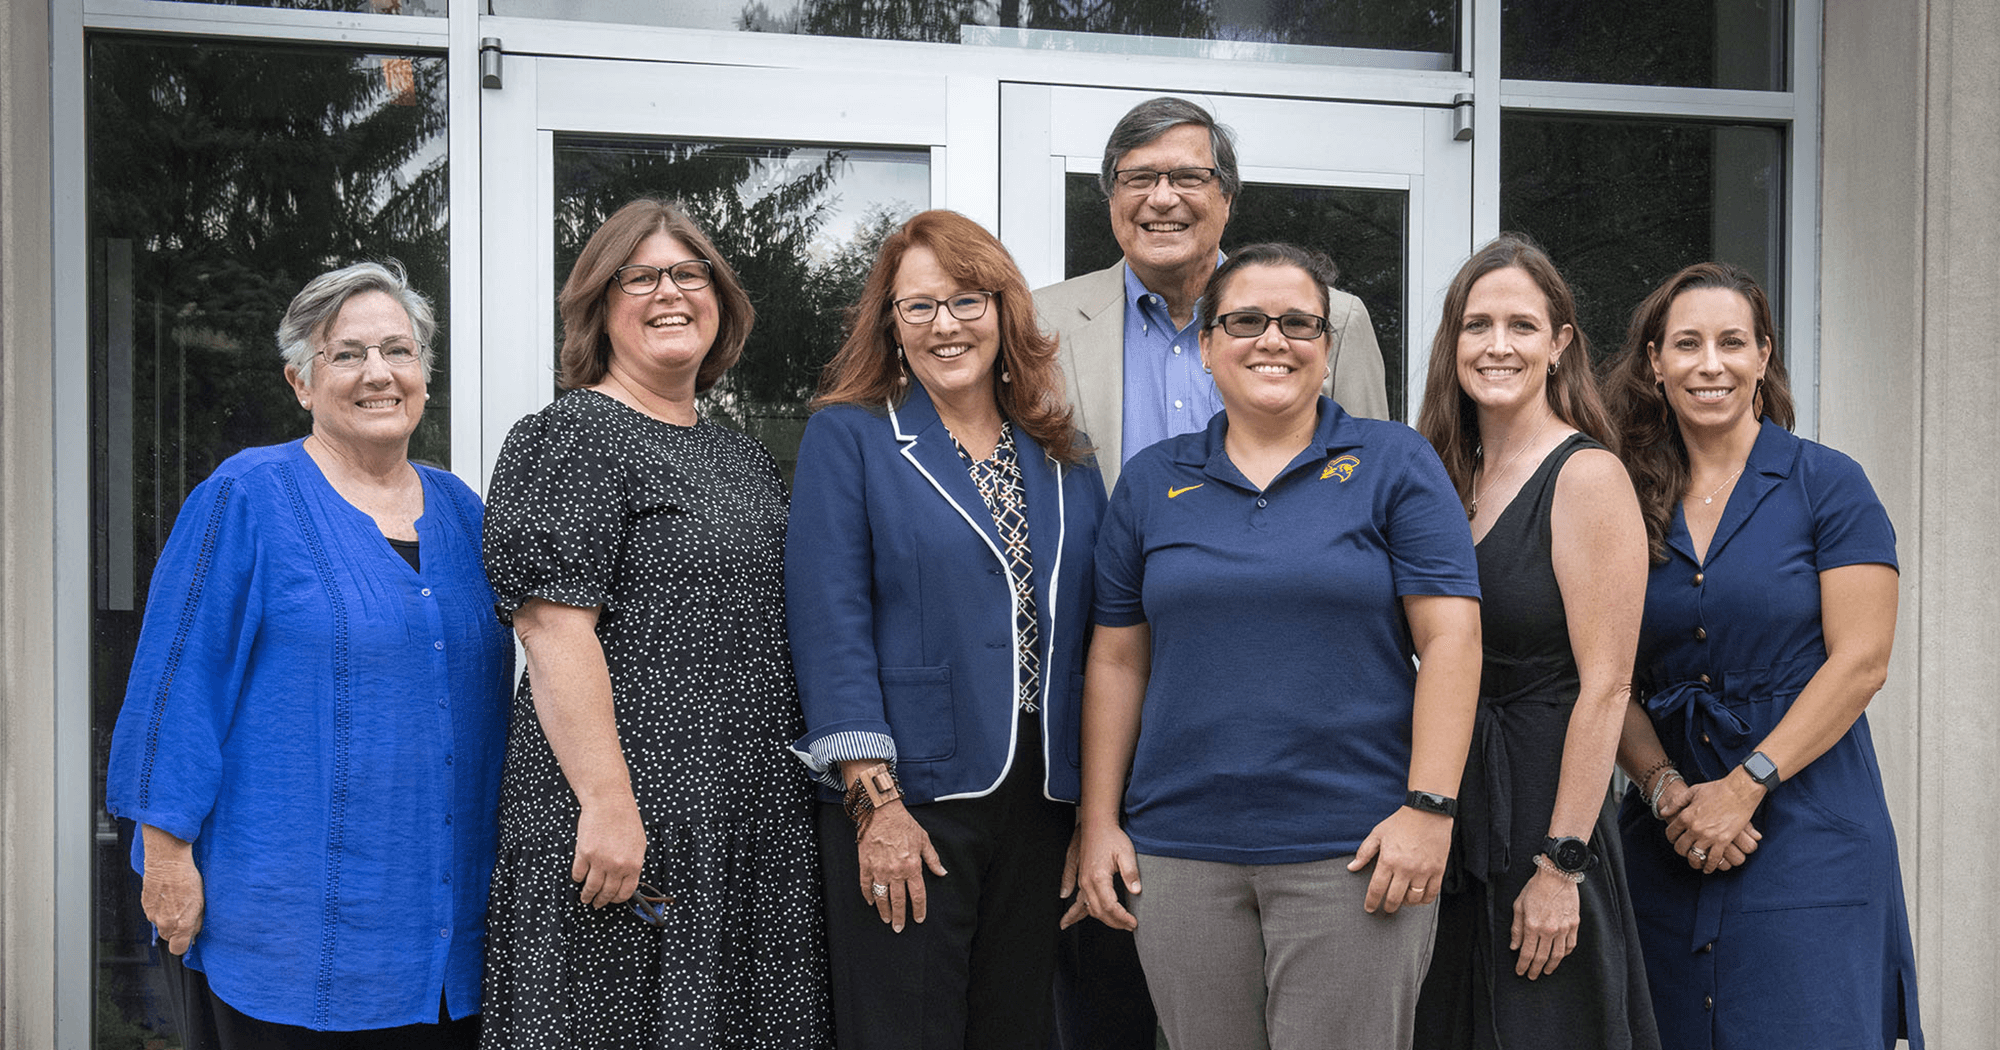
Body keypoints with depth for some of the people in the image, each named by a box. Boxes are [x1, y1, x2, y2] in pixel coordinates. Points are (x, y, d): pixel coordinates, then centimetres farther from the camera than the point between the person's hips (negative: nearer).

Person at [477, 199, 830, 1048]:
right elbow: (554, 631, -16)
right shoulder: (568, 439, -6)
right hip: (629, 823, -7)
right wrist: (608, 806, -22)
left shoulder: (744, 458, 18)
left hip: (758, 823, 8)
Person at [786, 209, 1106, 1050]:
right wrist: (877, 799, -15)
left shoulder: (1063, 459, 12)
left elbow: (1084, 634, 14)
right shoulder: (848, 437, -1)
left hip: (1043, 794, 5)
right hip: (909, 797, -4)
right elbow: (831, 626, -9)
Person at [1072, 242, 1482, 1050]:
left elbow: (1450, 637, -4)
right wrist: (1099, 822, 6)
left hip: (1353, 852, -3)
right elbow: (1116, 661, 11)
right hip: (1180, 854, 3)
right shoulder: (1151, 482, 10)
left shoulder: (1393, 463, 2)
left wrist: (1427, 807, -12)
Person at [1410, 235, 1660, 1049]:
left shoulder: (1586, 476, -10)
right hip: (1447, 808, 7)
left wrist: (1561, 864, -19)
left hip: (1539, 805, -7)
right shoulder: (1449, 477, 11)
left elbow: (1605, 686, -15)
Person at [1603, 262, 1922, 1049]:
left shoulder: (1826, 484, -2)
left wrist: (1745, 785, -14)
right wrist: (1665, 789, -11)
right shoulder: (1630, 503, 7)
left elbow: (1860, 661, -8)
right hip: (1670, 837, 3)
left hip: (1809, 832, -3)